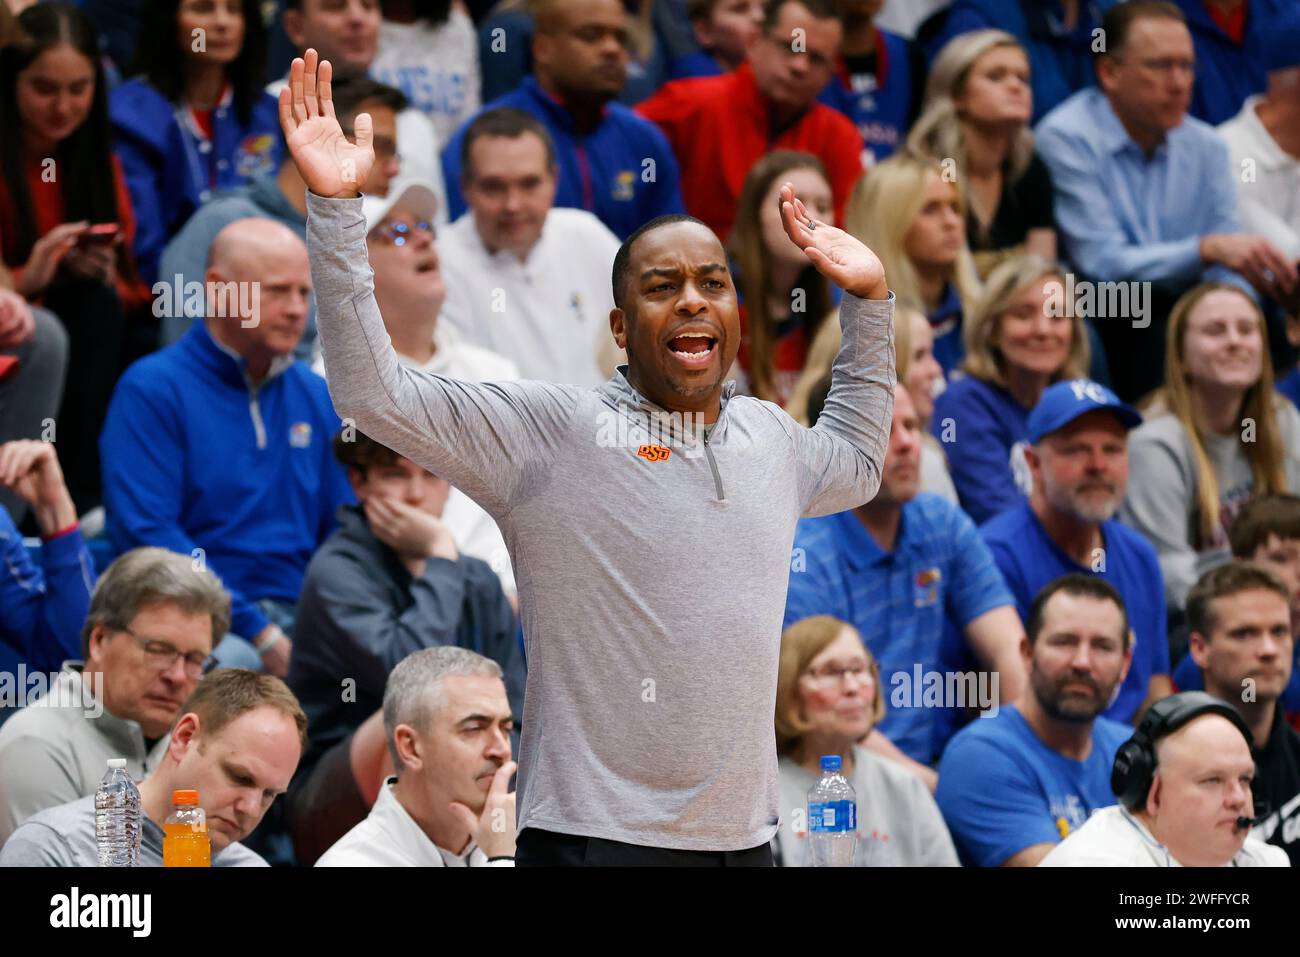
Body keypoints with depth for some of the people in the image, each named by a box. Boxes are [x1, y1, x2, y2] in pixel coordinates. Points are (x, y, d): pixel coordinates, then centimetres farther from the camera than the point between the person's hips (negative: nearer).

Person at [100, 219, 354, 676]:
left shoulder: (318, 398, 18)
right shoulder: (152, 389, 0)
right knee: (236, 663, -40)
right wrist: (260, 634, -16)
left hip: (298, 616, 5)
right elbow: (144, 533, -10)